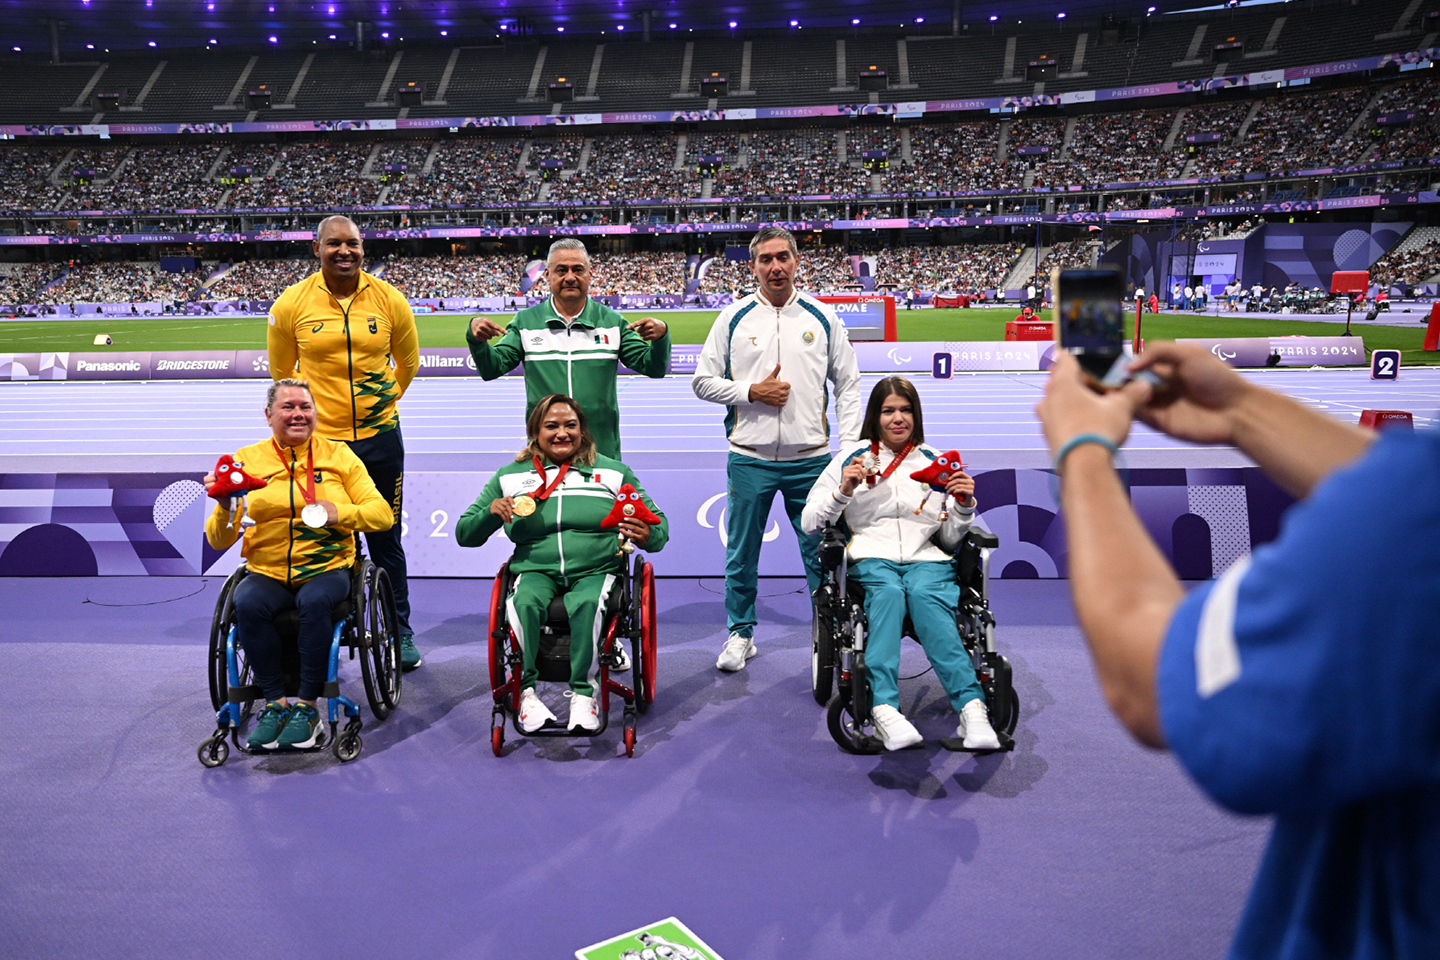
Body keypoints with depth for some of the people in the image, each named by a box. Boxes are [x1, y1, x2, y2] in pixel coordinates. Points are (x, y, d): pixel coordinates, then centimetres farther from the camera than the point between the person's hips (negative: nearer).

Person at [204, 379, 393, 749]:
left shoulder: (338, 455, 9)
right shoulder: (247, 460, 8)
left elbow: (383, 514, 3)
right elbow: (219, 541, 4)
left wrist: (340, 513, -15)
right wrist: (225, 508, -17)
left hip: (326, 569, -1)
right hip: (267, 572, 1)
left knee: (314, 601, -33)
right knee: (246, 603, -30)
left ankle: (307, 706, -19)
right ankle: (276, 702, -14)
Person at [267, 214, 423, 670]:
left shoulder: (389, 300, -1)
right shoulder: (292, 303, -4)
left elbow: (408, 362, 14)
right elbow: (281, 372, 10)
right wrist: (307, 410, 12)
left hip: (379, 436, 1)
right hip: (317, 439, -1)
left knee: (386, 541, 10)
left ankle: (401, 633, 24)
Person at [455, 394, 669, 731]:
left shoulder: (613, 472, 15)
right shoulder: (509, 476, 16)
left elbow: (659, 523, 13)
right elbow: (465, 535, 15)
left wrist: (648, 536, -12)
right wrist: (491, 511, -6)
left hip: (595, 570, -1)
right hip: (536, 570, 1)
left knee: (586, 604, -35)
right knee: (525, 602, -33)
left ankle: (583, 692, -24)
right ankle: (525, 691, -21)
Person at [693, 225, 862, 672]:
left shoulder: (823, 317, 5)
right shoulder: (733, 318, 4)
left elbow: (848, 384, 8)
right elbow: (703, 381, 5)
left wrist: (850, 446, -1)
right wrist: (752, 392, -10)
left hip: (811, 458, 0)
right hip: (749, 459, 0)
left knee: (822, 552, 5)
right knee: (741, 552, 8)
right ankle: (741, 633, 24)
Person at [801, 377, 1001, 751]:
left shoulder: (936, 463, 20)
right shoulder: (851, 458, 16)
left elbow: (949, 539, 19)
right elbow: (810, 523, 11)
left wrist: (964, 507, 0)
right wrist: (844, 491, -4)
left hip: (926, 559, 1)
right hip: (872, 557, -1)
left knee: (924, 595, -35)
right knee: (888, 591, -36)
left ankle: (972, 708, -49)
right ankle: (885, 710, -53)